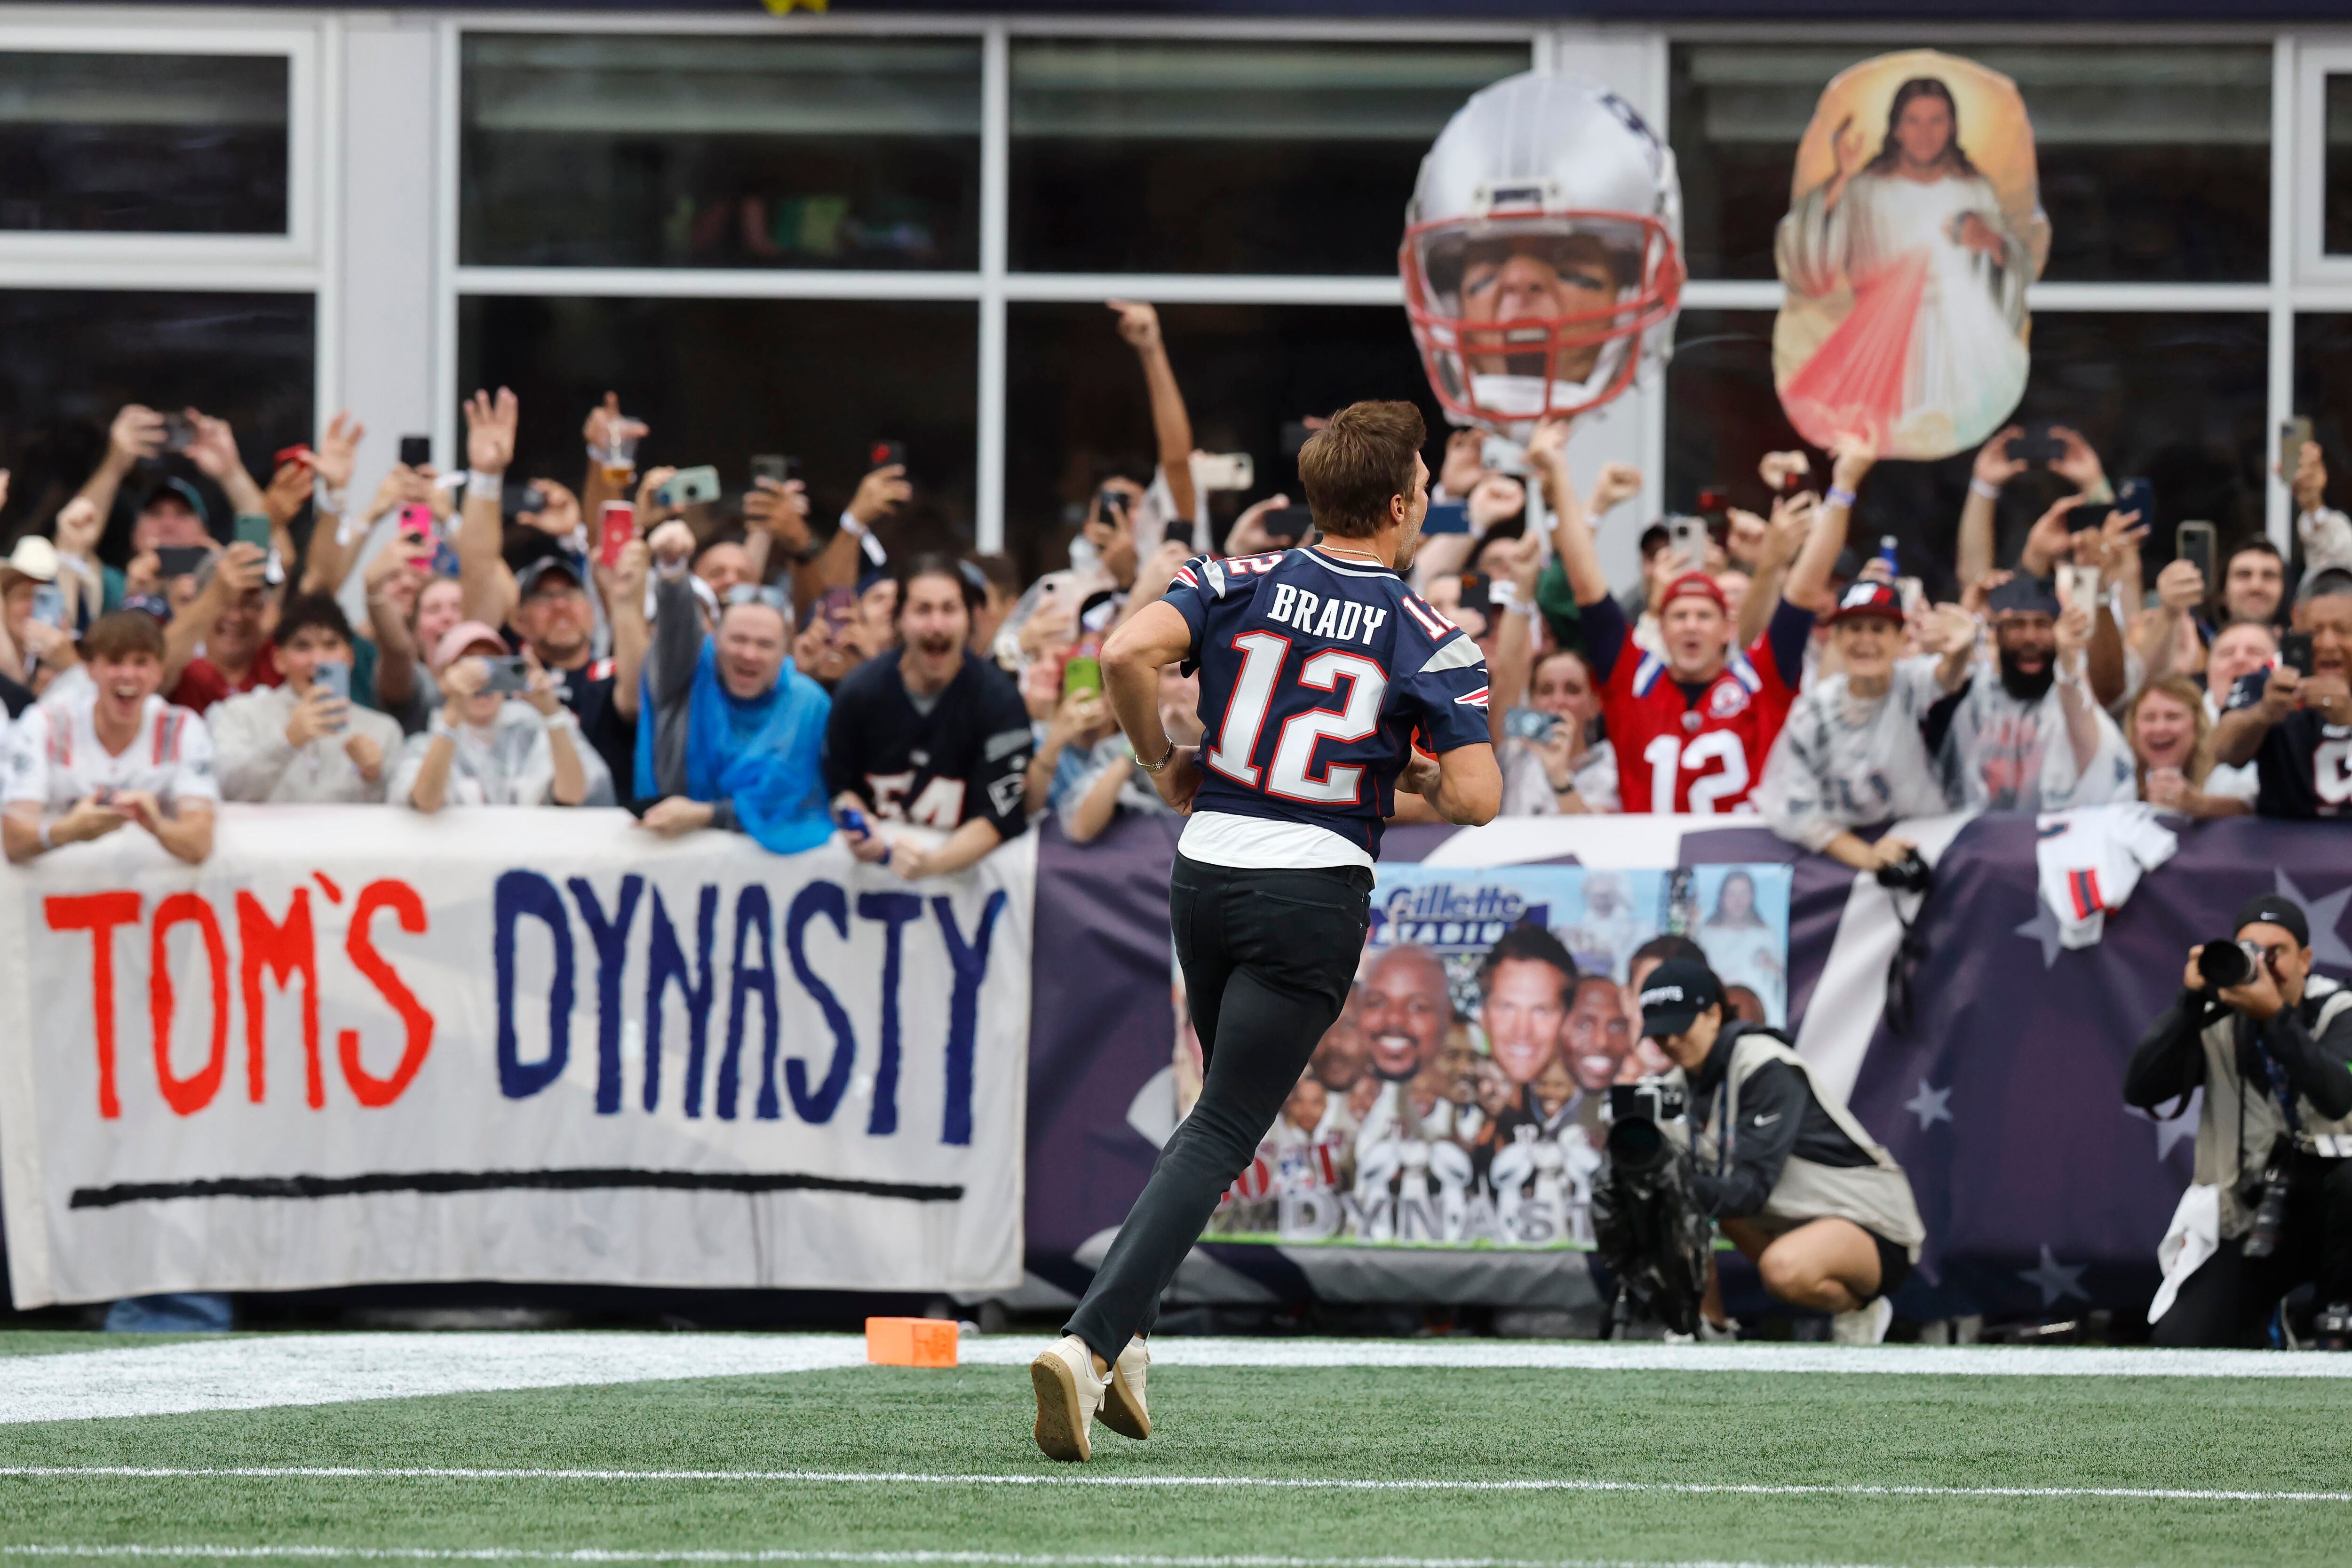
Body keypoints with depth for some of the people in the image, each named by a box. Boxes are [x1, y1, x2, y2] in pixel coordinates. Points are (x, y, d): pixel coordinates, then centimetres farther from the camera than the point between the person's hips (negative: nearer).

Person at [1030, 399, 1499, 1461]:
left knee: (1227, 1108, 25)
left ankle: (1125, 1335, 17)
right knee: (1223, 1133, -6)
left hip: (1205, 873, 5)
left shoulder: (1237, 585, 2)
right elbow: (1477, 799, -12)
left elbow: (1128, 654, -15)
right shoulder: (1429, 639, -5)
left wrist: (1161, 761, 2)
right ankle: (1093, 1342, -22)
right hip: (1317, 892, -5)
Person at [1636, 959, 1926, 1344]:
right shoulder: (1686, 1080, 3)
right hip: (1793, 1221, 8)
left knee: (1784, 1269, -39)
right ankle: (1707, 1329, 7)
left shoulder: (1768, 1070, -21)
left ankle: (1857, 1308, -6)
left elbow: (1751, 1189, -28)